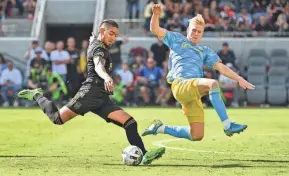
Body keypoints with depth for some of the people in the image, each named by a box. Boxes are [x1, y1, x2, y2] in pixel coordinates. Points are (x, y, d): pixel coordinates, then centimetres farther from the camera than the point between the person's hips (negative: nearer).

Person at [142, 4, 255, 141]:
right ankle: (227, 125, -39)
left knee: (197, 136, -3)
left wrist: (239, 79, 9)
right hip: (181, 85, -6)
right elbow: (155, 29, 10)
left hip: (194, 91, 6)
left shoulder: (205, 51, 28)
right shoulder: (177, 40, 19)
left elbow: (221, 67, 21)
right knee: (213, 83, -34)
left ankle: (160, 128, 18)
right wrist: (156, 15, -10)